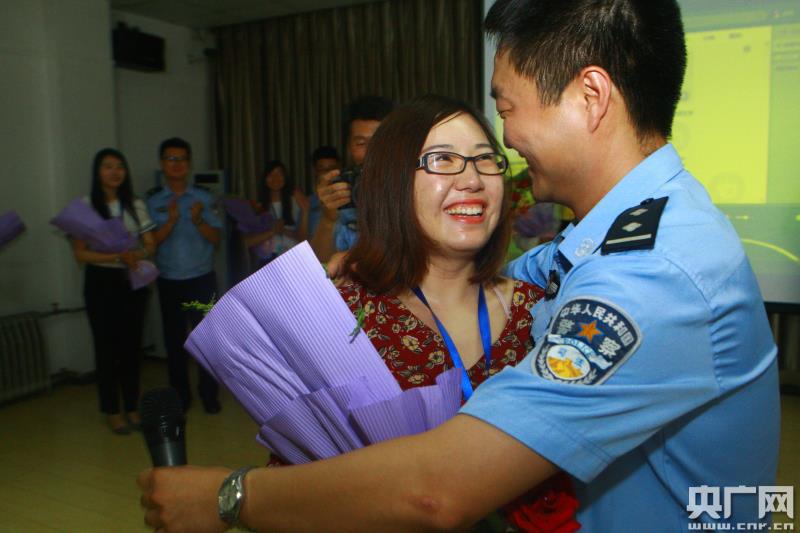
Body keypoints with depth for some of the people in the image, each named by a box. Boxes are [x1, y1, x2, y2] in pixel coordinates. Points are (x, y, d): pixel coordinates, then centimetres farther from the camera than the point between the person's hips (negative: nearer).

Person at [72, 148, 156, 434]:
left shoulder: (136, 205, 4)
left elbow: (151, 246, 4)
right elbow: (80, 253, -8)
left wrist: (135, 255, -18)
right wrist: (117, 257, -21)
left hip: (132, 280, 3)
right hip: (101, 282, -3)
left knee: (131, 343, 9)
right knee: (106, 345, 4)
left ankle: (132, 407, 22)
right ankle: (112, 411, 17)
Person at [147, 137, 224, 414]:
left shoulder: (204, 198, 3)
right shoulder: (153, 203, 5)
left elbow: (215, 238, -1)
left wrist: (198, 220, -18)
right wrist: (170, 221, -18)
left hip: (202, 279, -1)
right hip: (169, 283, 1)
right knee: (174, 340, 9)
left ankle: (209, 395, 12)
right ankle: (180, 396, 21)